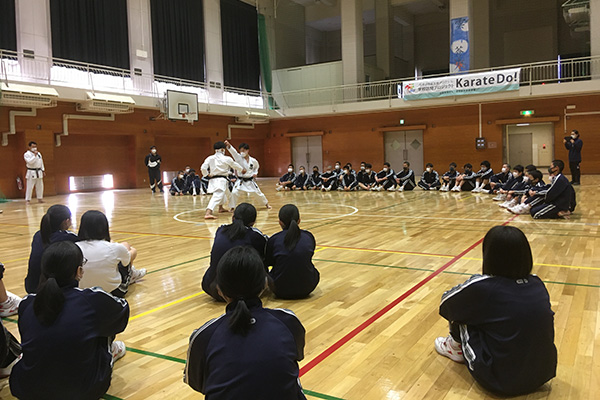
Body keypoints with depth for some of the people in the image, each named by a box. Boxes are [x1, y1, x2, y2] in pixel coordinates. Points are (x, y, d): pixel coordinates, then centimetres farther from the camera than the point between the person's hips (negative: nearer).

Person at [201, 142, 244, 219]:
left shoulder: (210, 158, 2)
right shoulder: (227, 159, -6)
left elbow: (203, 168, -7)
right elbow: (235, 165, 11)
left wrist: (207, 174, 12)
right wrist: (242, 169, 30)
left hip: (212, 180, 7)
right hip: (221, 180, -7)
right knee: (217, 196, -19)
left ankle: (221, 208, 50)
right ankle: (208, 213, -37)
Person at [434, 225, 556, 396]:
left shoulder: (481, 287, -19)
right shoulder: (538, 284, -3)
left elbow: (445, 305, -2)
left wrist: (463, 289, 21)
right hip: (544, 374, 6)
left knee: (460, 311, 6)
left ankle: (456, 348, 32)